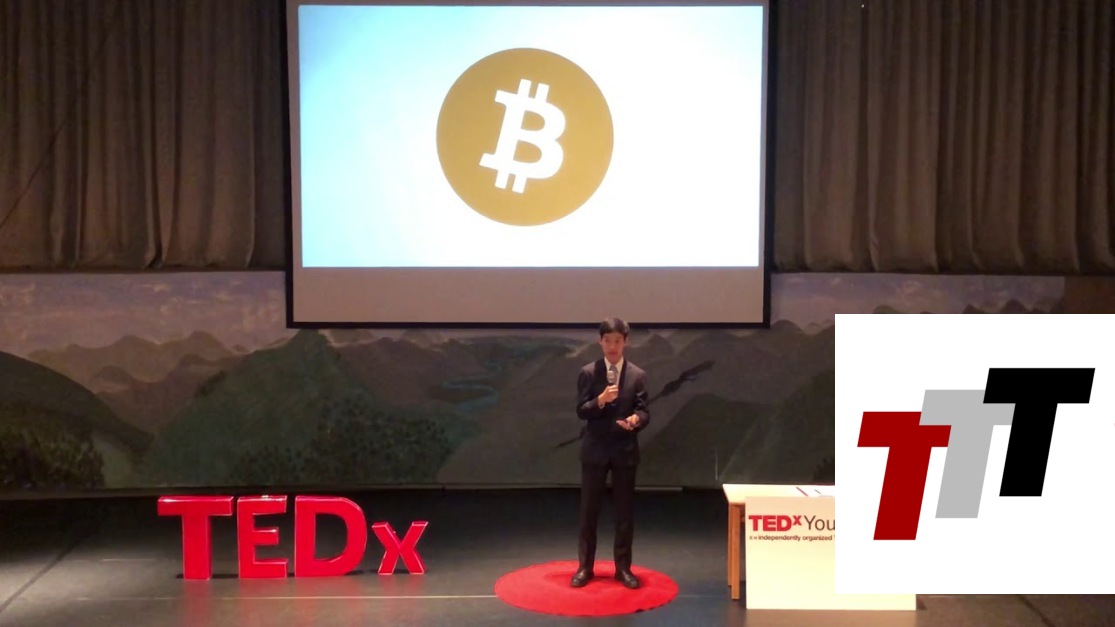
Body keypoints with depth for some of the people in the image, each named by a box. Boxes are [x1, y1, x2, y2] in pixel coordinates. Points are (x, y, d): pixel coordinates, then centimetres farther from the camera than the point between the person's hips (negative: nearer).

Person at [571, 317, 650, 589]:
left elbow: (644, 413, -2)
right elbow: (581, 411, -6)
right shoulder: (588, 373, -2)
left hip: (625, 449, 1)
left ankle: (623, 567, 18)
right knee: (589, 510, 6)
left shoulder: (638, 375, 0)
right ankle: (585, 567, 17)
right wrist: (600, 400, -25)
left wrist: (636, 419, -25)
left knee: (625, 510, 7)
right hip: (594, 449, 0)